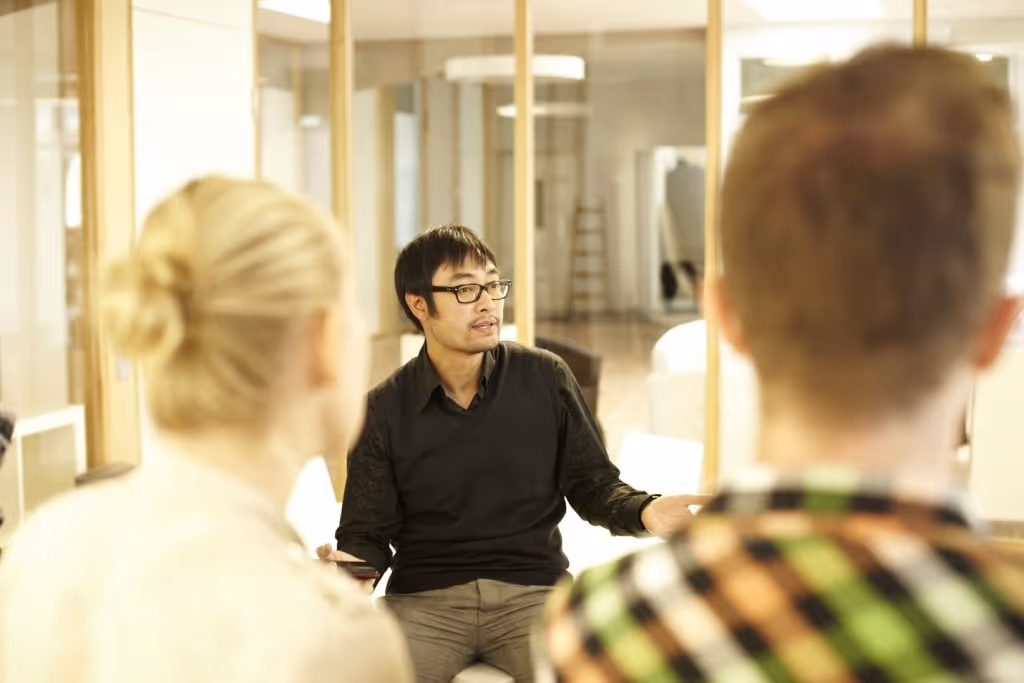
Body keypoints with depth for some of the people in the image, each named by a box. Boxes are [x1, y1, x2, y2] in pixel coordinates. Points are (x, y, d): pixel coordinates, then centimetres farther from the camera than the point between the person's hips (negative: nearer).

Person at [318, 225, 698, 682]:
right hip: (423, 598, 0)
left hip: (532, 589, 0)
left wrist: (642, 511, -13)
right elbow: (368, 532, 3)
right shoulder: (385, 410, 1)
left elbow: (593, 485, 8)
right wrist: (350, 564, -20)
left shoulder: (545, 378, 3)